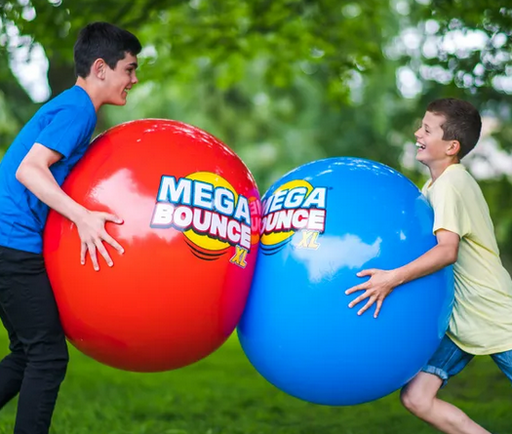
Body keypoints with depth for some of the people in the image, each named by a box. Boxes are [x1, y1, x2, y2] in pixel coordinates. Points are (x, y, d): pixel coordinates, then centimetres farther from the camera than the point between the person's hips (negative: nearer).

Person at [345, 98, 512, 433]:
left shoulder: (451, 184, -19)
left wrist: (393, 278, -41)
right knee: (416, 398, -4)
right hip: (458, 319, 8)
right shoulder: (435, 184, 10)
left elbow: (447, 250, -33)